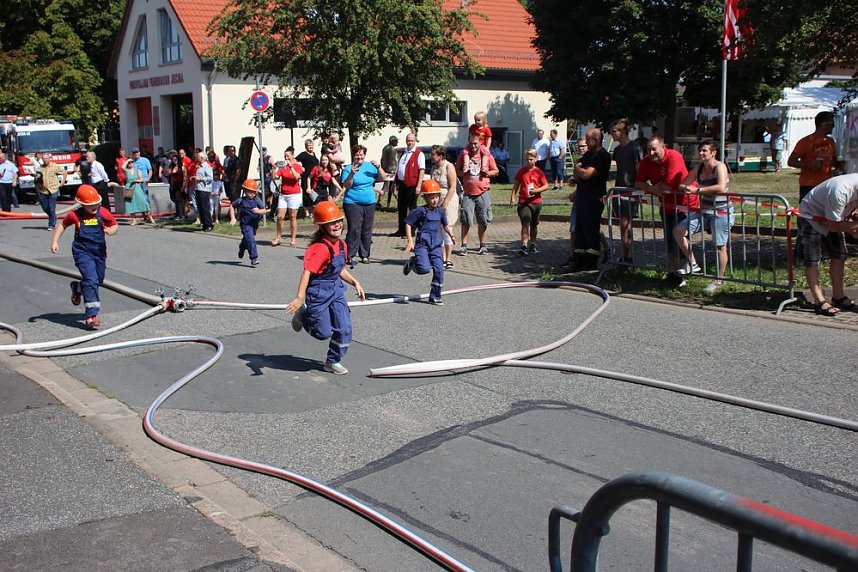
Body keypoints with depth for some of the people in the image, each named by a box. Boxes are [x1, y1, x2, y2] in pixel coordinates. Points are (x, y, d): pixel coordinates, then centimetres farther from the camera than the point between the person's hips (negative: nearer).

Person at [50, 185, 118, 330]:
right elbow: (62, 225, 10)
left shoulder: (103, 213, -3)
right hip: (82, 251, -4)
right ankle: (91, 316, -17)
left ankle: (77, 287, 51)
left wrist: (111, 231, -14)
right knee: (91, 280, -18)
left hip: (99, 250, 4)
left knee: (98, 280, 16)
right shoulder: (75, 215, -7)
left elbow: (115, 225, 9)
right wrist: (54, 241, 4)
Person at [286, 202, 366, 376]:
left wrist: (355, 283, 12)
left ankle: (333, 361, 21)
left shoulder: (342, 245, 3)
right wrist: (300, 297, -42)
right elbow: (307, 272, -33)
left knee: (344, 328, 1)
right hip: (318, 291, -7)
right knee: (324, 332, 1)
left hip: (336, 289, 7)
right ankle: (303, 315, 30)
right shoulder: (320, 248, -25)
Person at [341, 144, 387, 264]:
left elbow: (383, 178, 9)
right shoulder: (348, 168, -2)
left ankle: (365, 255, 16)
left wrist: (378, 167, -6)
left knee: (367, 230, 8)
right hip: (353, 203, -5)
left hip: (369, 203, 5)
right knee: (354, 230, -10)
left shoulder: (370, 166, 10)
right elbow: (346, 186, -10)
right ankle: (350, 256, -5)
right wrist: (352, 174, -23)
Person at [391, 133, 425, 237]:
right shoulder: (403, 152, 15)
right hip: (402, 184, 7)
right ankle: (401, 230, 21)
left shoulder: (419, 154, -7)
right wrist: (397, 183, 17)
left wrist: (418, 186, -20)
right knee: (401, 207, 12)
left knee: (412, 207, 1)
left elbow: (422, 170, -14)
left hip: (412, 185, -7)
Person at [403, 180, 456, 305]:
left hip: (436, 244, 5)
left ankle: (435, 297, 9)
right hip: (422, 243, -5)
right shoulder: (420, 211, -6)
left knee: (439, 269, -3)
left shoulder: (441, 211, 9)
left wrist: (451, 235, 6)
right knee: (424, 268, -20)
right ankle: (412, 263, 16)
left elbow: (445, 225, 23)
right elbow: (408, 224, -2)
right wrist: (410, 241, -8)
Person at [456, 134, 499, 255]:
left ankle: (482, 245, 16)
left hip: (483, 192, 0)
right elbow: (456, 171, 13)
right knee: (466, 221, -4)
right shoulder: (463, 155, 6)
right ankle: (464, 246, 0)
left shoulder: (487, 156, 5)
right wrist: (462, 172, -9)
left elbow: (496, 171, 11)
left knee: (483, 221, 5)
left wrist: (487, 173, -10)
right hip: (468, 193, 0)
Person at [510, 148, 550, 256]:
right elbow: (516, 185, 9)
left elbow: (546, 186, -1)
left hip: (536, 202, 1)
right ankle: (524, 246, -19)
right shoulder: (521, 171, 4)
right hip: (523, 202, -1)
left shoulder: (538, 172, 0)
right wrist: (512, 197, -1)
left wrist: (536, 190, -18)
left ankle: (532, 244, 29)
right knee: (525, 224, -12)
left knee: (534, 224, 13)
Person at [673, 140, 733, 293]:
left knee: (720, 246, -4)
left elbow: (721, 187, -32)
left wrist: (697, 190, -32)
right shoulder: (699, 168, 8)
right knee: (678, 230, -3)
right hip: (704, 211, 8)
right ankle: (692, 264, 7)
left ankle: (717, 281, 8)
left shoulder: (720, 167, -14)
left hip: (721, 212, -8)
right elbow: (683, 184, 15)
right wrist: (685, 188, -11)